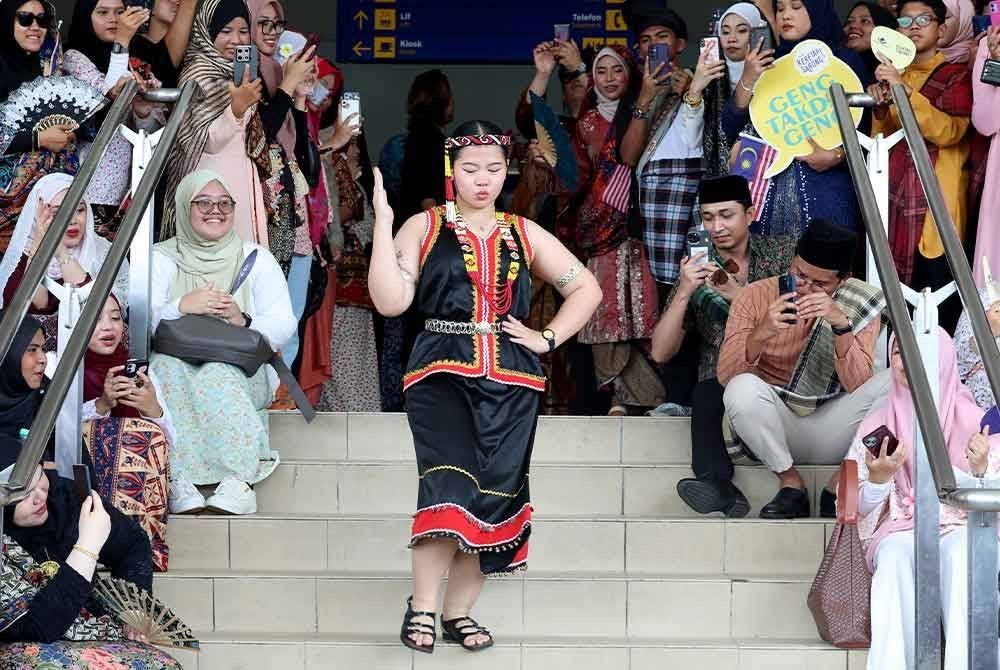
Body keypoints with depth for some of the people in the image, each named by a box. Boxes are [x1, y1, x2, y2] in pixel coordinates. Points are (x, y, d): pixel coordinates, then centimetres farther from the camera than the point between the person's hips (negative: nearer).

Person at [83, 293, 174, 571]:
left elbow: (168, 444, 5)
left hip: (136, 488, 3)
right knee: (146, 433, -25)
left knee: (151, 433, -25)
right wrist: (101, 405, -25)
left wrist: (154, 409, -16)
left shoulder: (140, 374, 12)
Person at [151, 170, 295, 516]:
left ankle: (238, 480, -40)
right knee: (167, 366, -34)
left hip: (242, 368, -1)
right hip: (176, 367, 1)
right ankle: (179, 482, -41)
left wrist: (243, 320, -18)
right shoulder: (162, 258, 13)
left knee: (215, 376, -35)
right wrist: (182, 306, -20)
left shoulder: (256, 258, 13)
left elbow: (283, 325, 2)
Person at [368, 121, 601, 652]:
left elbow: (586, 289, 17)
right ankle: (422, 605, -11)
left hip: (510, 381, 3)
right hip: (443, 374, -3)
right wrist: (382, 224, -11)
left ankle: (458, 612, 12)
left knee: (495, 494, 0)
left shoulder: (524, 234, 13)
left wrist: (547, 339, 5)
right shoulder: (423, 227, 6)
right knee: (451, 486, -22)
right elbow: (390, 302, -7)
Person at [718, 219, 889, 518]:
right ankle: (790, 483, -11)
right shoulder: (757, 296, -6)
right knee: (743, 388, -32)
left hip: (830, 433, 1)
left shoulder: (860, 307, -3)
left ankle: (840, 485, -9)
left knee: (888, 385, -24)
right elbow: (725, 375, -15)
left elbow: (857, 385, -16)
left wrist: (841, 325, -30)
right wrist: (762, 333, -32)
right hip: (772, 432, -1)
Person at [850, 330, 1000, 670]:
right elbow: (862, 508, 9)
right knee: (896, 554, -36)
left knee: (961, 552, -36)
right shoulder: (877, 423, 11)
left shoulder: (971, 419, 9)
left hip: (960, 527, 0)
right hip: (899, 530, 1)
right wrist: (879, 478, -13)